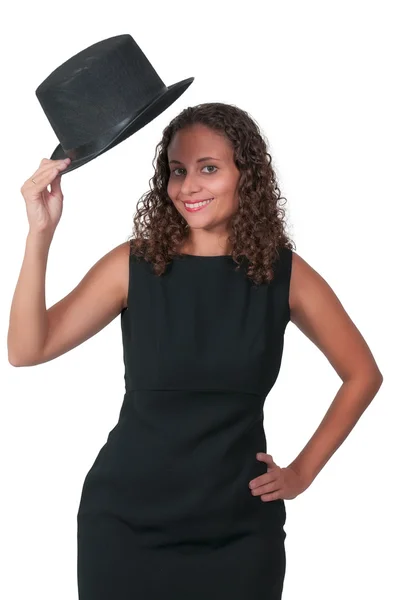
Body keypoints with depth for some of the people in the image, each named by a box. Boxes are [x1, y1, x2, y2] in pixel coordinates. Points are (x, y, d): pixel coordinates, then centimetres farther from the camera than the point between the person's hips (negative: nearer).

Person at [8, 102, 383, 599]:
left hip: (239, 526, 1)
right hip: (125, 520, 0)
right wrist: (40, 234, -22)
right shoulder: (133, 264, -5)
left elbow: (363, 375, 8)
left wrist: (304, 470, 3)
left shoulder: (285, 273, -3)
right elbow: (26, 350, -13)